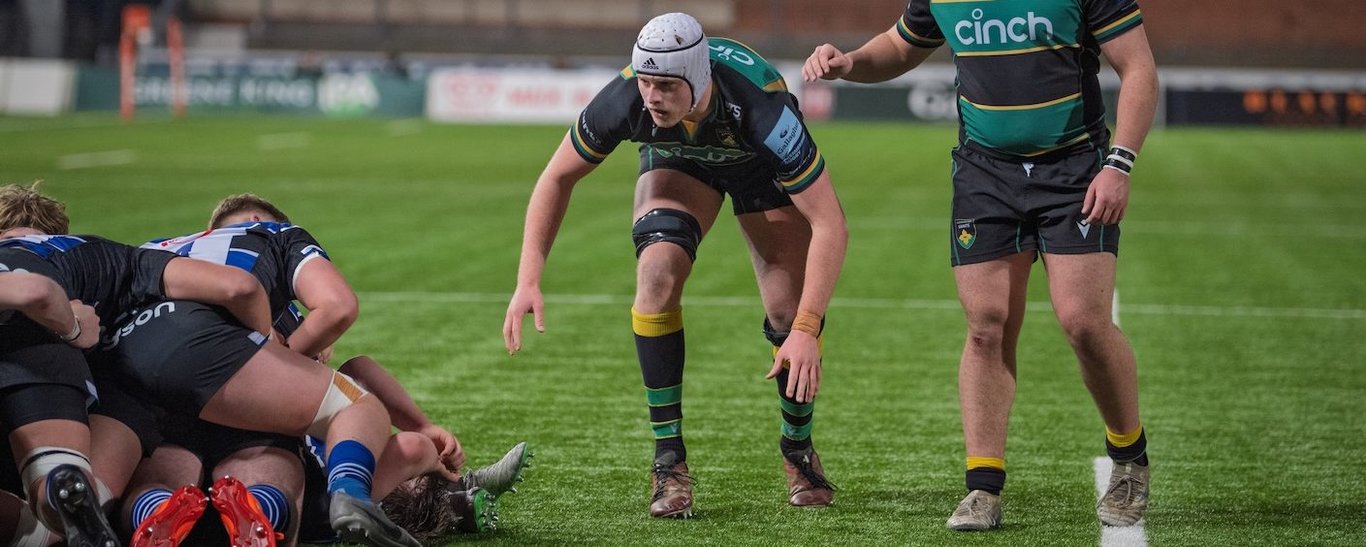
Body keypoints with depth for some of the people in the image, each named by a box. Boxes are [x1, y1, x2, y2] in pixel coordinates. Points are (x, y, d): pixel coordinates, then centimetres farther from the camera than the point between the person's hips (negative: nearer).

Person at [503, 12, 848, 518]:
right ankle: (669, 460, -16)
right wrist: (528, 280, -25)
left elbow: (829, 224, -39)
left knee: (791, 311, -12)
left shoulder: (761, 107, -44)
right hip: (677, 160, 1)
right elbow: (558, 177, -17)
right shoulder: (625, 100, -36)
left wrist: (806, 328, -45)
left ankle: (798, 448, 16)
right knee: (658, 274, -25)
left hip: (762, 163, -1)